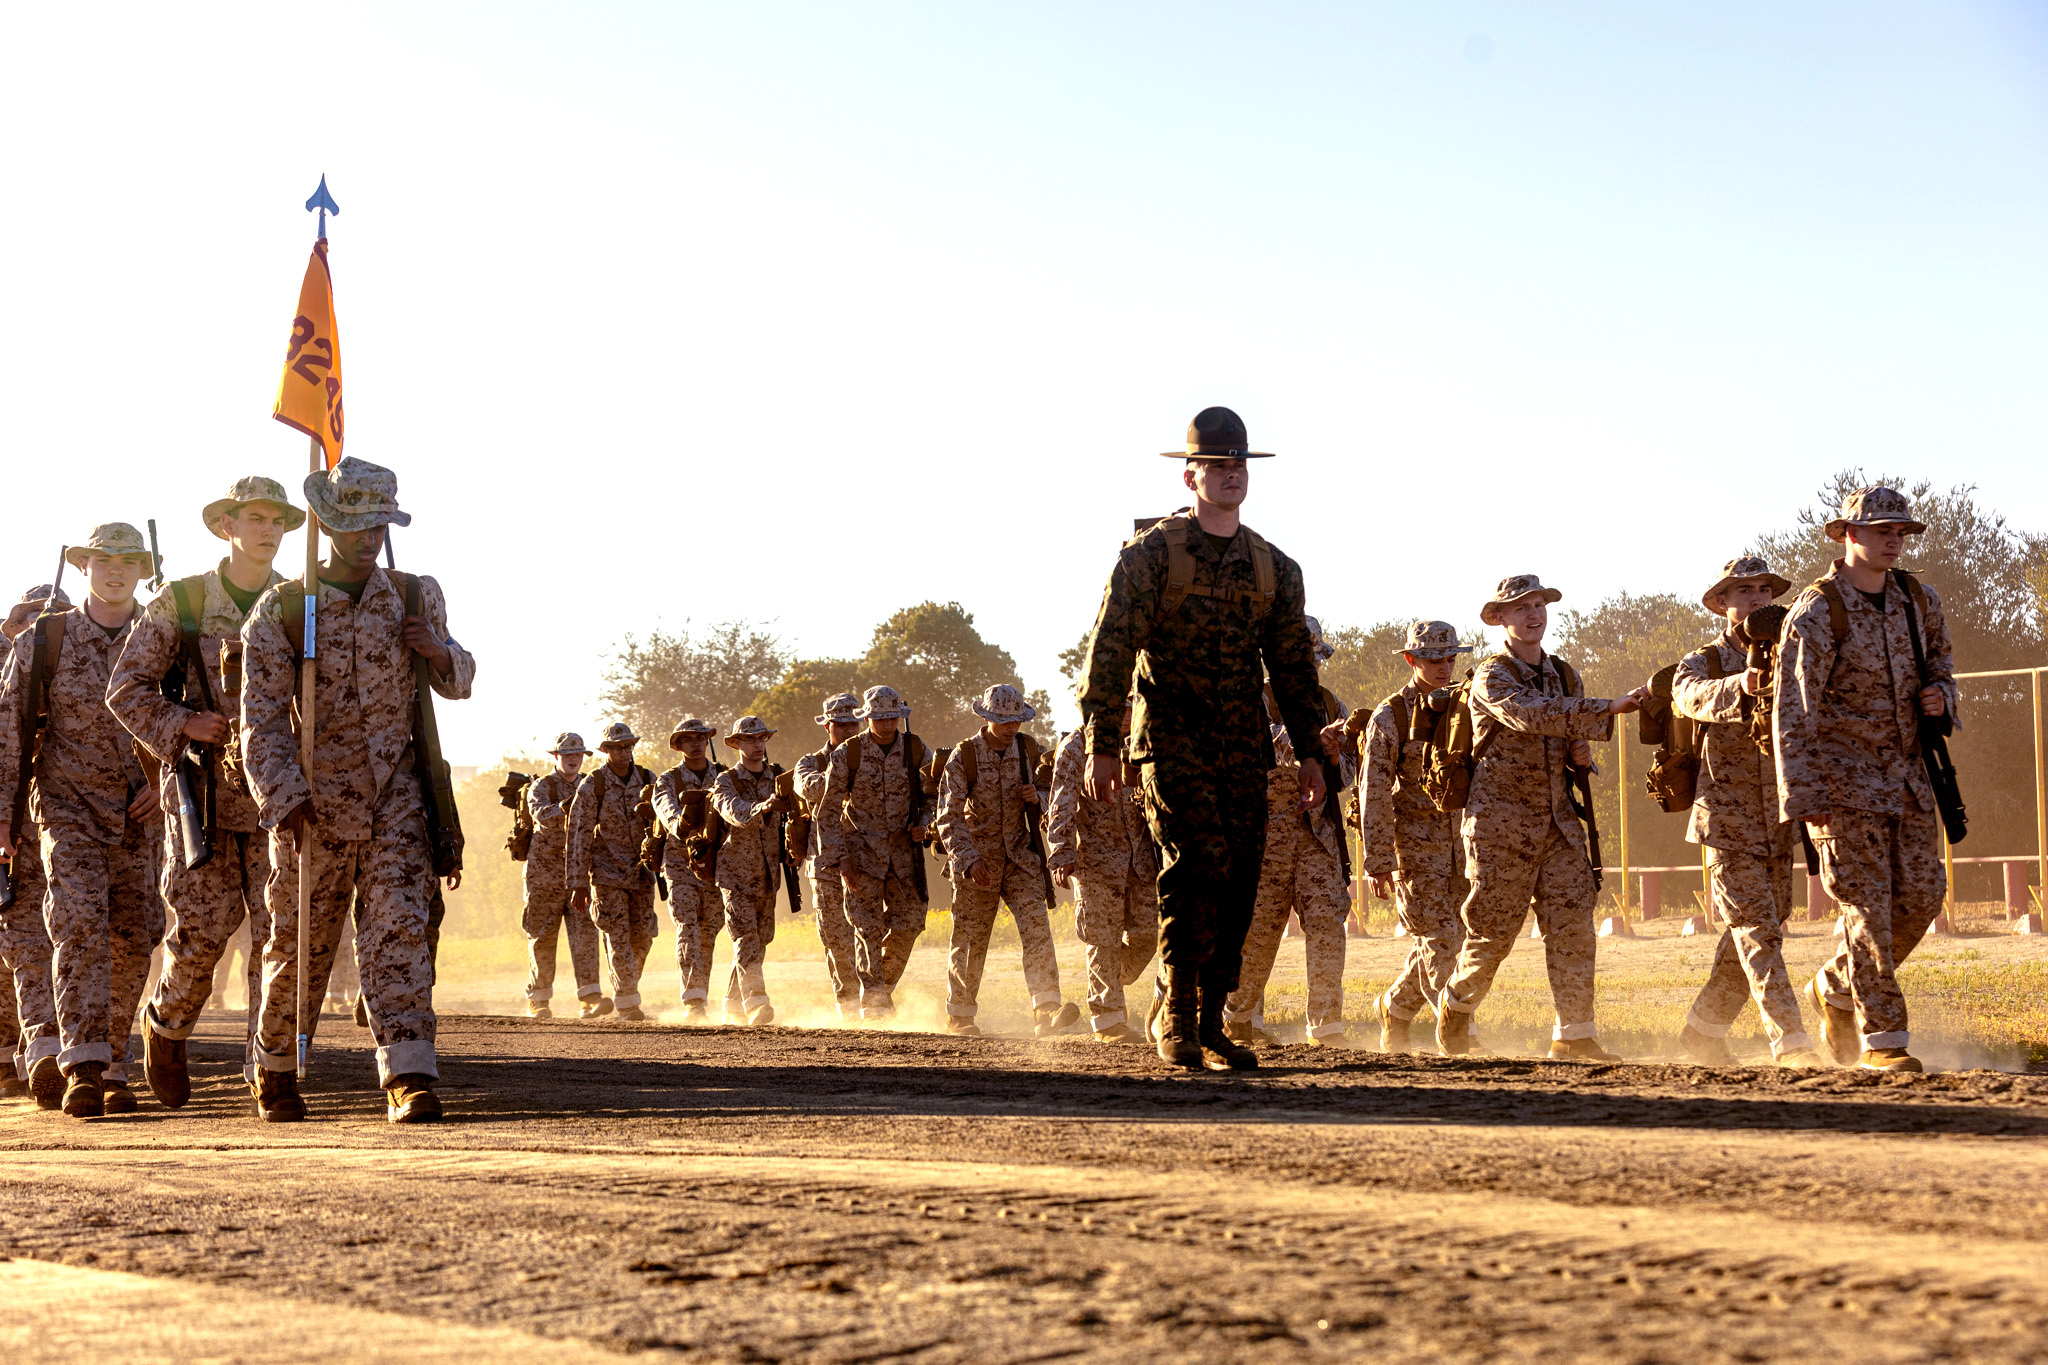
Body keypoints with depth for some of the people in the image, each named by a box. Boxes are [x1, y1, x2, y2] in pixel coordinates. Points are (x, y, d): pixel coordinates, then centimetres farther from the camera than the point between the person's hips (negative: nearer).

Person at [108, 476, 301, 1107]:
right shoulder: (180, 603, 0)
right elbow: (125, 689, 1)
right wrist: (183, 725, -13)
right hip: (203, 792, -2)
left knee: (280, 929, -6)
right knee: (204, 929, -2)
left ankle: (266, 1062, 1)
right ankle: (166, 1024, 27)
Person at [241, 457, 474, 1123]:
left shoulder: (417, 596, 5)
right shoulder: (280, 610, -3)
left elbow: (459, 683, 16)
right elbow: (263, 717, -7)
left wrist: (437, 650, -7)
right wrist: (284, 798, -19)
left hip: (396, 795, 1)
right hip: (314, 801, -1)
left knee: (399, 926, -12)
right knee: (300, 940, 8)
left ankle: (409, 1077, -17)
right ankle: (275, 1069, 29)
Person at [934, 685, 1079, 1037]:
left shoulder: (1028, 749, 1)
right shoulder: (963, 757, -11)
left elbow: (1049, 793, 15)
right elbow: (950, 818, -13)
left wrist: (1037, 797, -11)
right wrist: (969, 860, -25)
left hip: (1020, 856, 2)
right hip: (977, 858, -2)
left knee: (1036, 926, -15)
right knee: (970, 938, 6)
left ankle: (1046, 1011, -23)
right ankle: (959, 1015, 24)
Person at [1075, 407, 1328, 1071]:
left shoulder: (1274, 568, 13)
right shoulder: (1151, 555, -2)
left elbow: (1294, 667, 18)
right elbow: (1108, 652, -6)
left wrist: (1310, 751, 12)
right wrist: (1102, 746, -11)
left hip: (1245, 751, 5)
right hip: (1172, 742, -5)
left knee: (1237, 886, 3)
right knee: (1199, 866, -18)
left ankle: (1209, 1027, 13)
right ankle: (1174, 1015, -8)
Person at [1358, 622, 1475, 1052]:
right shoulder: (1388, 718, -6)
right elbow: (1373, 792, -9)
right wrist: (1377, 861, -14)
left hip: (1462, 841, 5)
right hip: (1415, 843, -5)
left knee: (1444, 937, 8)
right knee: (1439, 937, -11)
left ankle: (1395, 1008, 28)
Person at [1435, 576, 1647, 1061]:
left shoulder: (1563, 677, 14)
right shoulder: (1492, 677, -7)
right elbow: (1532, 714, -28)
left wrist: (1581, 753, 0)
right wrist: (1608, 708, -35)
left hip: (1557, 822, 6)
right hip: (1502, 823, -6)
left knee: (1573, 924, -5)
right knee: (1493, 930, 0)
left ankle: (1574, 1034, -2)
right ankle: (1455, 1008, 25)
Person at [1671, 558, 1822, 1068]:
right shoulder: (1704, 662, -1)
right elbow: (1692, 695, -25)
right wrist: (1738, 685, -46)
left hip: (1778, 820, 6)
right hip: (1728, 819, -5)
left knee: (1758, 929, 10)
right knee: (1758, 931, -11)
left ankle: (1702, 1030, 24)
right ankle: (1791, 1045, -16)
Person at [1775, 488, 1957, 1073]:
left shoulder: (1919, 600, 4)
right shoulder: (1816, 613, -15)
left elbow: (1940, 658, 23)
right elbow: (1792, 712, -19)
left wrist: (1940, 693, -2)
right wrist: (1802, 797, -25)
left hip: (1906, 771, 6)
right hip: (1842, 776, -6)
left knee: (1919, 896, 4)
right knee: (1867, 904, -8)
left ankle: (1835, 989, 25)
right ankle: (1881, 1040, -1)